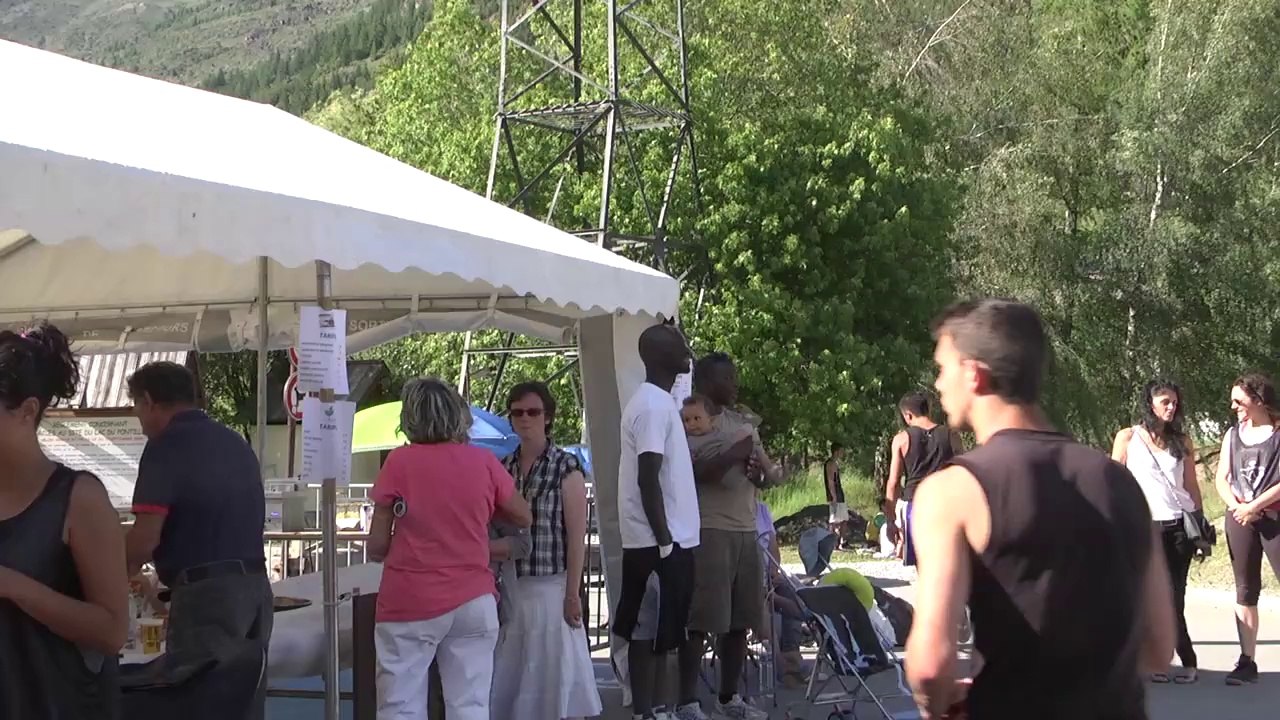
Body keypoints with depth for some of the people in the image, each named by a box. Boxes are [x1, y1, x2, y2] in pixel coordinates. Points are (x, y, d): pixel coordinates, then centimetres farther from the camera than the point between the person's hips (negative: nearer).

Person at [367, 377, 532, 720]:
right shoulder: (483, 462, 0)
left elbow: (376, 547, -4)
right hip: (472, 601, 2)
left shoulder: (399, 462, -6)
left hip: (410, 604, -2)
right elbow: (524, 518, 14)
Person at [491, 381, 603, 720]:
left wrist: (573, 594, -11)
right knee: (509, 675, 7)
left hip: (551, 587, -4)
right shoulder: (502, 468, 8)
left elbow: (577, 535, -8)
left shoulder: (566, 466, -5)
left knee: (554, 670, 0)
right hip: (510, 588, 4)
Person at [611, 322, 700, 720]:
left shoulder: (658, 401, 16)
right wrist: (664, 541, -21)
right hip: (658, 542, -10)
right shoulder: (654, 405, -16)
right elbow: (648, 480, -21)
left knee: (660, 632, 14)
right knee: (647, 632, -4)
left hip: (667, 539, 10)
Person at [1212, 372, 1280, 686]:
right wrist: (1236, 506, -9)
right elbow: (1221, 479, 8)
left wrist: (1253, 507, -15)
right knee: (1245, 592, 6)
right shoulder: (1232, 435, 10)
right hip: (1239, 519, 5)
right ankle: (1247, 662, 10)